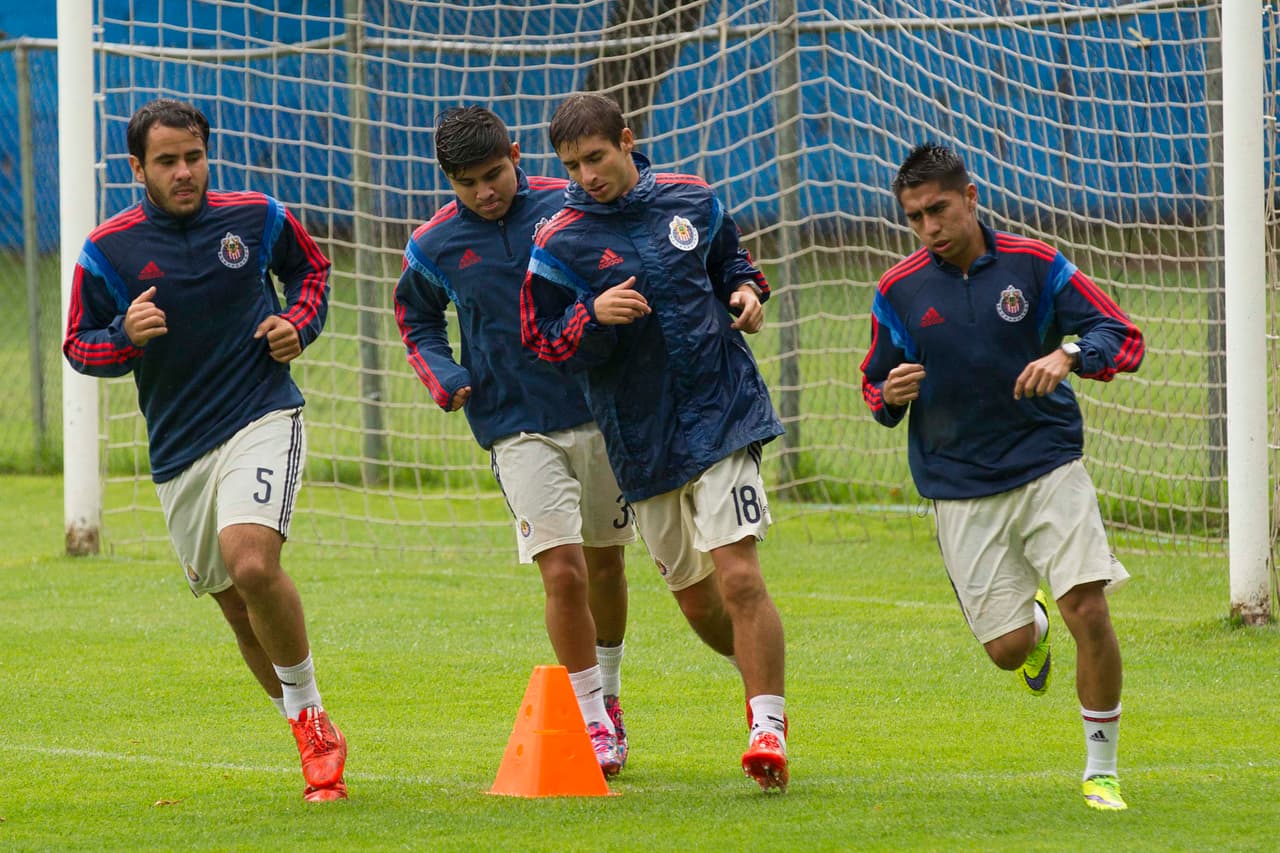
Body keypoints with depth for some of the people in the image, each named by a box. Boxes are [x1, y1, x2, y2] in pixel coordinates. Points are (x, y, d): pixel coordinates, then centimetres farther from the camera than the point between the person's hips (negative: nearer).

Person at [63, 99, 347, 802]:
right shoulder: (108, 250, -1)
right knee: (240, 612, 8)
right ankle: (318, 743, 24)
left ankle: (309, 713, -9)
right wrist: (126, 337, -15)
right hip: (178, 452, 3)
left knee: (253, 564, -27)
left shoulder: (256, 218, 0)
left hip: (262, 419, -3)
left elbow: (311, 267, 20)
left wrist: (298, 324, 0)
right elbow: (78, 346, 6)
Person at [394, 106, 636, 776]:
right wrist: (442, 377, 0)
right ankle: (593, 724, -4)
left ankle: (608, 697, 36)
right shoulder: (434, 246, -3)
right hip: (518, 431, -2)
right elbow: (416, 320, 16)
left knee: (606, 565, 15)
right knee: (563, 573, -14)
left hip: (600, 413, 2)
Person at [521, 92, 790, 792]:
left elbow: (730, 259, 22)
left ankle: (767, 727, -10)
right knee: (696, 600, 12)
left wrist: (746, 291, 1)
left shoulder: (691, 199, 2)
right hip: (641, 438, 1)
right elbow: (546, 344, -4)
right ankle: (757, 670, 41)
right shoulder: (558, 246, -5)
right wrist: (594, 317, -22)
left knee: (739, 576, -15)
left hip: (721, 412, -1)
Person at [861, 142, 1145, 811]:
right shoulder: (898, 291, 1)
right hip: (961, 490, 1)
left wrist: (1067, 355, -23)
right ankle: (1032, 618, 35)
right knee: (1006, 648, -6)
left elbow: (1123, 337, -3)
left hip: (1049, 466, -1)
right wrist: (888, 395, -11)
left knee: (1088, 612, -15)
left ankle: (1102, 770, 2)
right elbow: (875, 385, 14)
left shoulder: (1035, 265, -2)